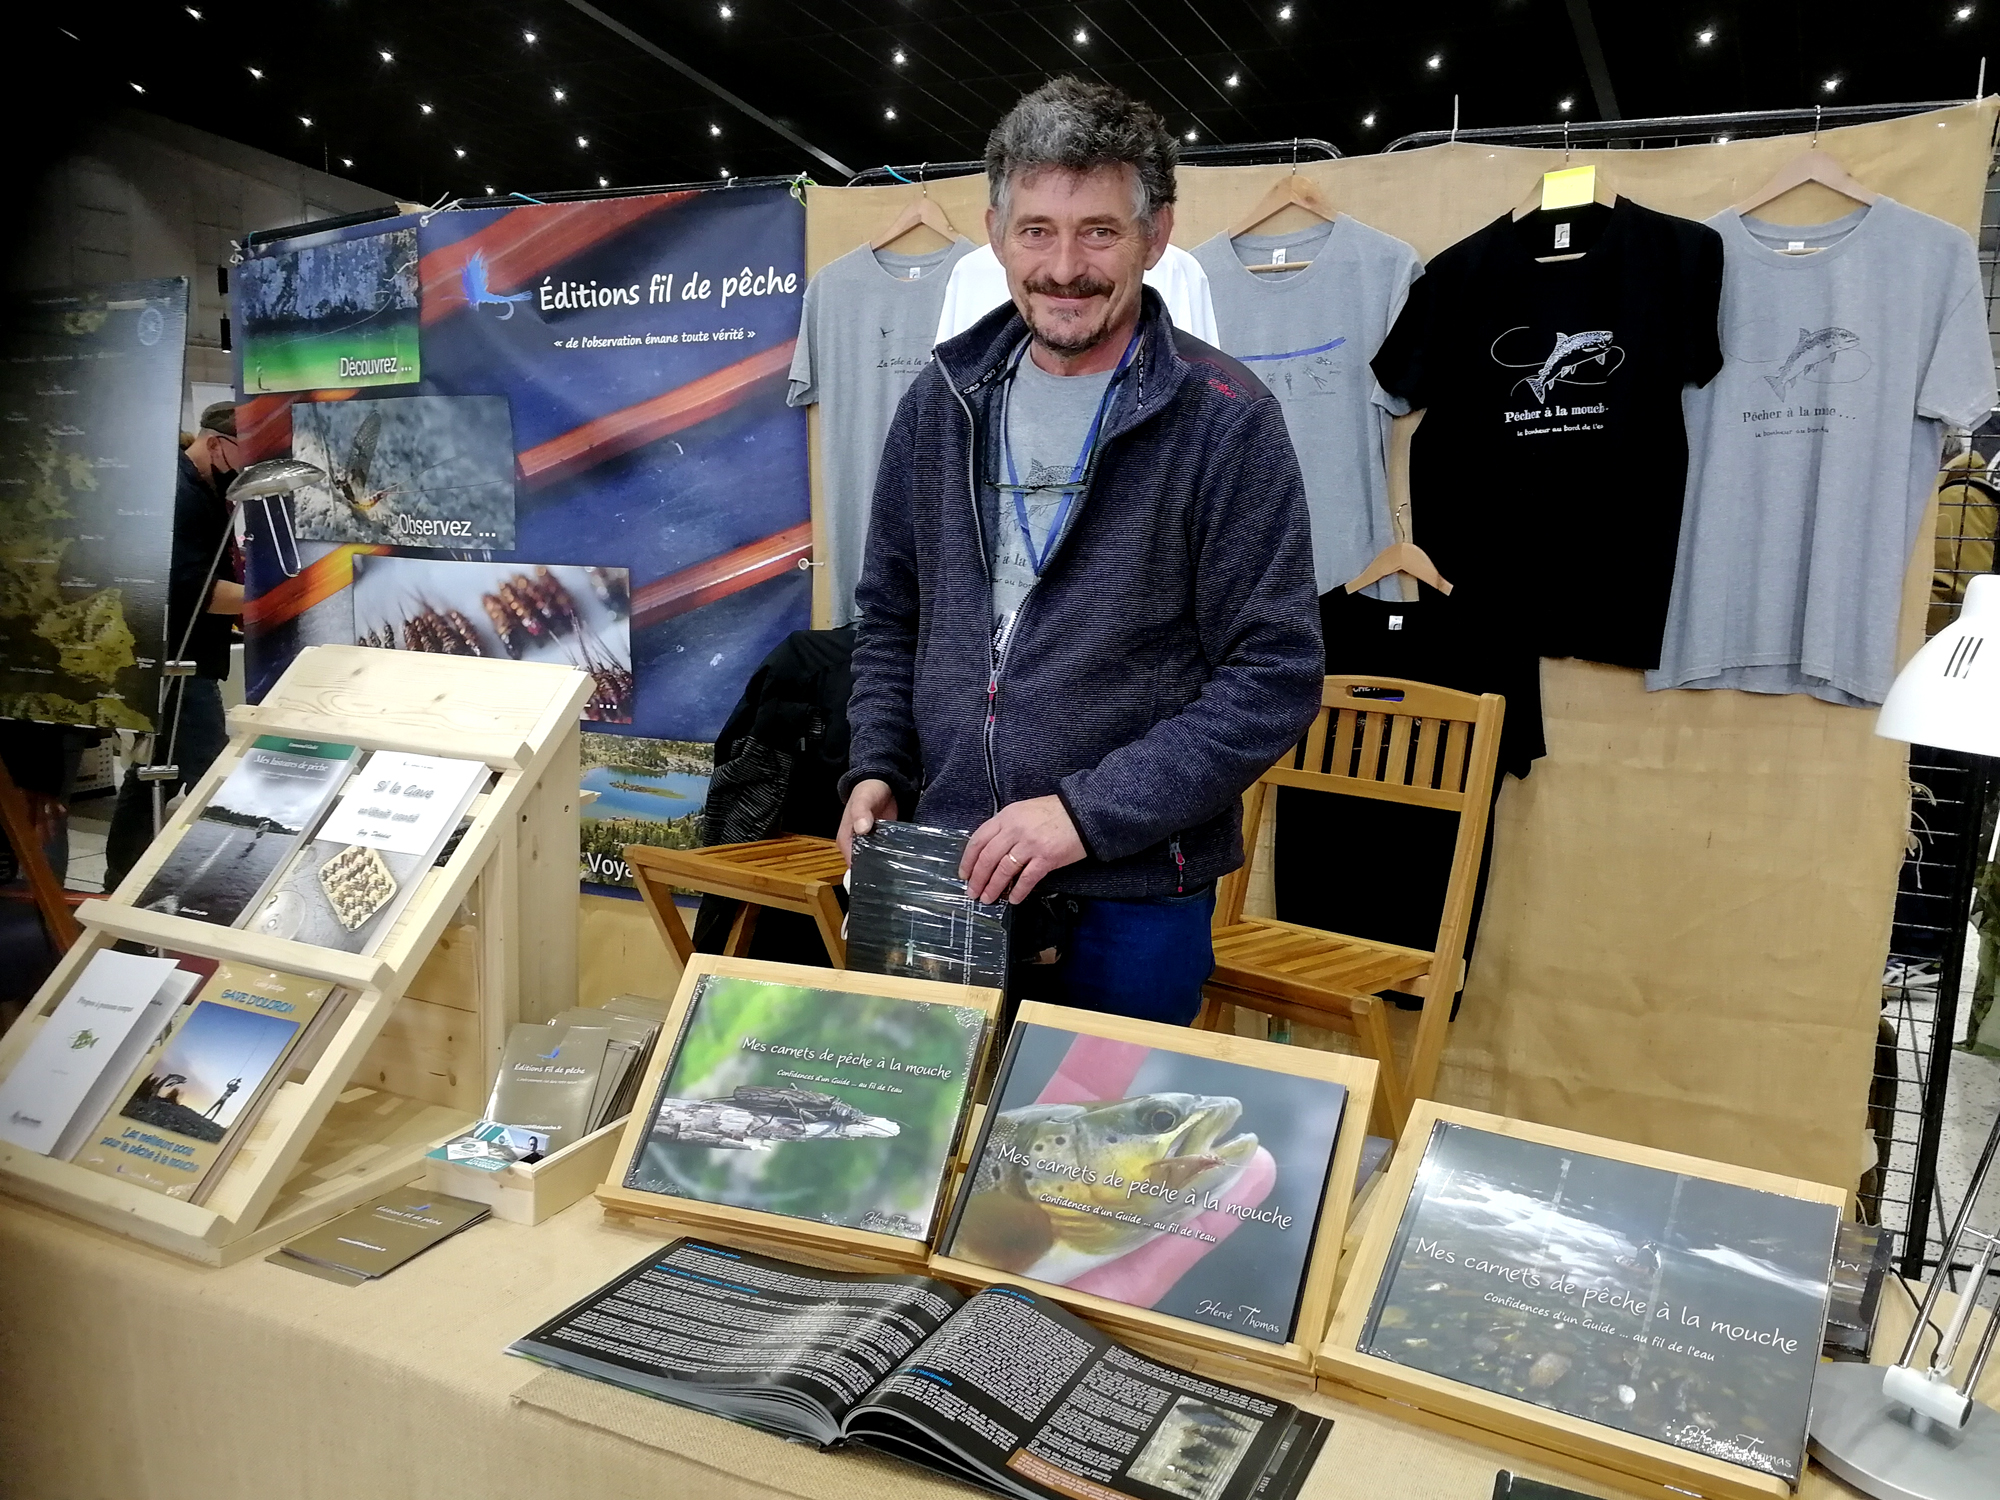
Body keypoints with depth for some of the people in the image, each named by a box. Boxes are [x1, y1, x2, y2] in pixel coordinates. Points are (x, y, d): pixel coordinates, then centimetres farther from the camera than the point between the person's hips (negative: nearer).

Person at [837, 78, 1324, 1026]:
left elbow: (1275, 675, -14)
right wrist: (875, 767, 0)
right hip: (948, 876, 5)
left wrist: (1087, 813, -20)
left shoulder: (1224, 422, -11)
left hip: (1130, 898, -4)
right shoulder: (943, 401, 4)